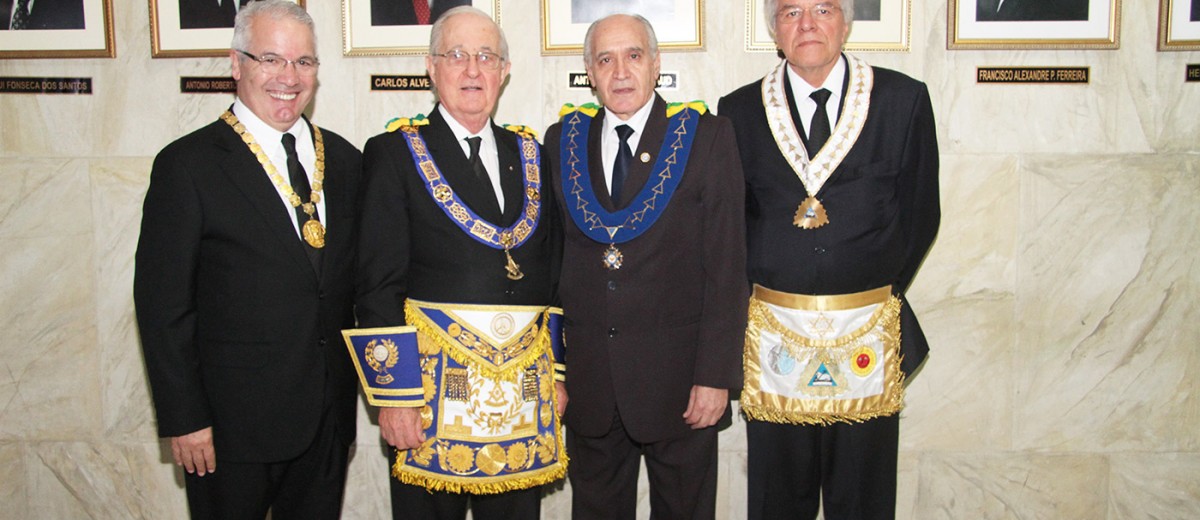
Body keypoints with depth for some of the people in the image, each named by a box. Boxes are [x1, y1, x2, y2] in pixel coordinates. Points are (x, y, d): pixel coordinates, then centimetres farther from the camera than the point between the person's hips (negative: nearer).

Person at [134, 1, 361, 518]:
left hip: (328, 416, 4)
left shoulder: (344, 160, 6)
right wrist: (183, 418, -10)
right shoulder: (187, 165, -8)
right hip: (232, 424, -4)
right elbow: (161, 303, -8)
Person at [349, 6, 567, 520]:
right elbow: (378, 285, -7)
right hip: (433, 385, -4)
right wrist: (393, 395, -11)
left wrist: (555, 372, 10)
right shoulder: (393, 153, -3)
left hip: (525, 386, 4)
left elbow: (552, 274, 13)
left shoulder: (528, 154, 11)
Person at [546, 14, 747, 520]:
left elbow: (727, 267, -8)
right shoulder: (562, 141, 5)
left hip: (678, 376, -2)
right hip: (588, 380, 3)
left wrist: (715, 374, -12)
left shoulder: (706, 137, -5)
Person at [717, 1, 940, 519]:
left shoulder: (904, 99, 1)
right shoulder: (739, 110, 2)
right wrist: (758, 292, 3)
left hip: (869, 337, 0)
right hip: (774, 334, 0)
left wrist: (882, 294, 4)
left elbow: (920, 214, 5)